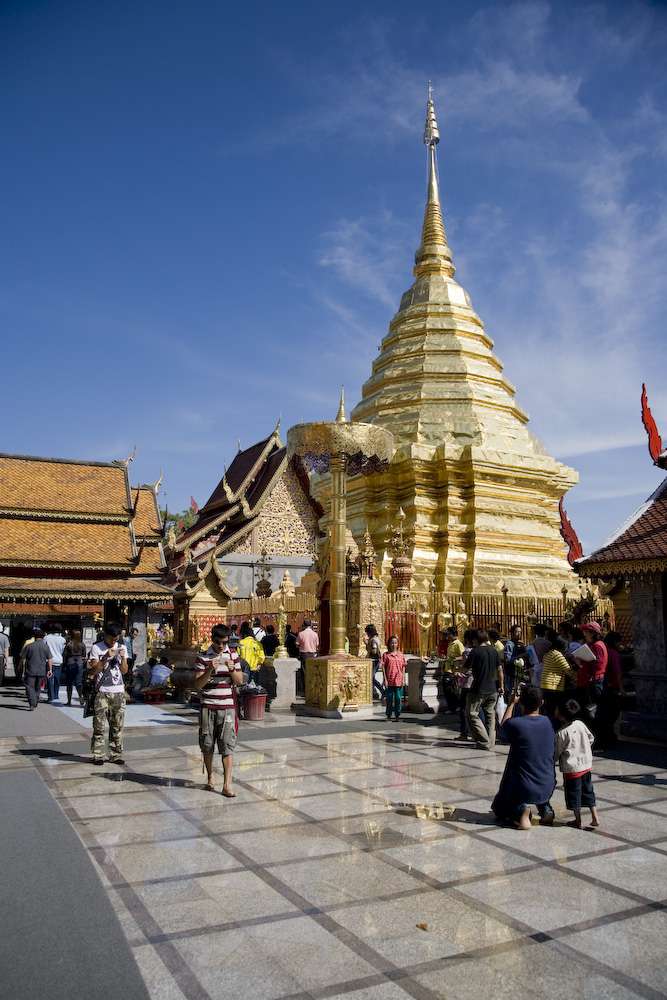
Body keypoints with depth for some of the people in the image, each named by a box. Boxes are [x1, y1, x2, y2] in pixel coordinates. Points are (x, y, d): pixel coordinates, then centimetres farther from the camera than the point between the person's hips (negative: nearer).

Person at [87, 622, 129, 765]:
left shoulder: (121, 647, 12)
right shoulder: (97, 648, 1)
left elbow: (124, 671, 9)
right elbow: (94, 671, -6)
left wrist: (122, 657, -7)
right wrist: (106, 657, -17)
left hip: (118, 691, 3)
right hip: (102, 691, -3)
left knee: (117, 725, 3)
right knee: (99, 725, -5)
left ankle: (116, 754, 9)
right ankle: (98, 755, 3)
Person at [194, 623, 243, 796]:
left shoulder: (233, 655, 6)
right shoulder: (203, 657, -1)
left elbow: (240, 681, 7)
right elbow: (198, 685, -6)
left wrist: (232, 669, -13)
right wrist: (210, 670, -22)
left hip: (228, 706, 1)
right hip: (207, 706, 0)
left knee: (228, 745, -5)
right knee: (207, 744, 9)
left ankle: (226, 785, -4)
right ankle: (210, 776, 30)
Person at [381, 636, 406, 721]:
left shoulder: (400, 654, 8)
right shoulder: (386, 655, 1)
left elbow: (403, 667, 10)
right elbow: (383, 667, 0)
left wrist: (403, 679, 4)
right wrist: (385, 679, -6)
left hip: (399, 680, 2)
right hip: (389, 681, -2)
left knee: (398, 699, 3)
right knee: (389, 699, 5)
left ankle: (397, 716, 14)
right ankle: (388, 717, 14)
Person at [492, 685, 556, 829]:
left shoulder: (515, 724, -20)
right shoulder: (547, 722, -8)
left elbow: (503, 726, 4)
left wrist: (511, 703, 13)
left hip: (523, 789, -5)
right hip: (548, 788, 5)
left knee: (499, 808, 23)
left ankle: (521, 809, -9)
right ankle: (545, 807, 13)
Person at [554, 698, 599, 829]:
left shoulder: (561, 733, -21)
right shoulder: (580, 724, -4)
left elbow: (556, 753, -9)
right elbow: (591, 738, 11)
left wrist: (552, 760, 10)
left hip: (572, 769, -6)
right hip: (587, 764, 6)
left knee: (573, 793, 9)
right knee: (588, 791, 18)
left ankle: (578, 821, 18)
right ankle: (595, 817, 20)